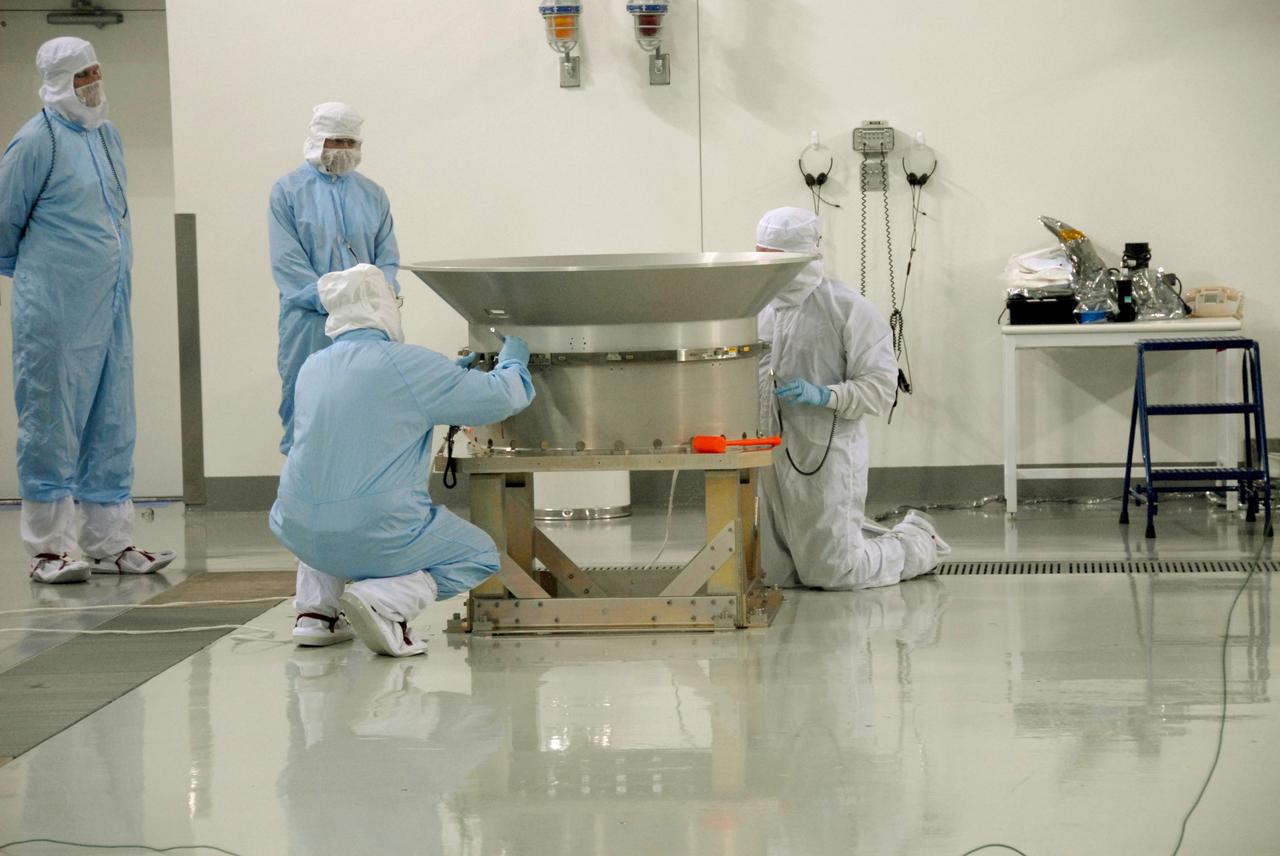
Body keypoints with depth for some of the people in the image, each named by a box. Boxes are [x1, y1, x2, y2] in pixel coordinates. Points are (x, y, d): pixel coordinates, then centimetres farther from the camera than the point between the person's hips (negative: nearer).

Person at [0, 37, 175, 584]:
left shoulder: (106, 135, 12)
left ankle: (108, 544, 15)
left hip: (110, 305, 7)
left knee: (111, 426, 9)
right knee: (52, 425, -2)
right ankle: (49, 548, 2)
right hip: (54, 311, -7)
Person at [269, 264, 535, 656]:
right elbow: (503, 396, -4)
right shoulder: (408, 363, -11)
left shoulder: (312, 368, 9)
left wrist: (448, 374, 35)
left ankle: (316, 609, 20)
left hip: (299, 533, 6)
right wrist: (512, 362, 19)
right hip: (376, 539, -6)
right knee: (481, 555, 17)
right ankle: (385, 600, -9)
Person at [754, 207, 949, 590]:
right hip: (773, 458, 6)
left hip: (826, 457, -6)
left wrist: (824, 396, -24)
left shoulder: (847, 308, -10)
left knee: (832, 575, 0)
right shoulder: (763, 309, 8)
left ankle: (918, 542, 26)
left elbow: (881, 387, -12)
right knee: (778, 576, 11)